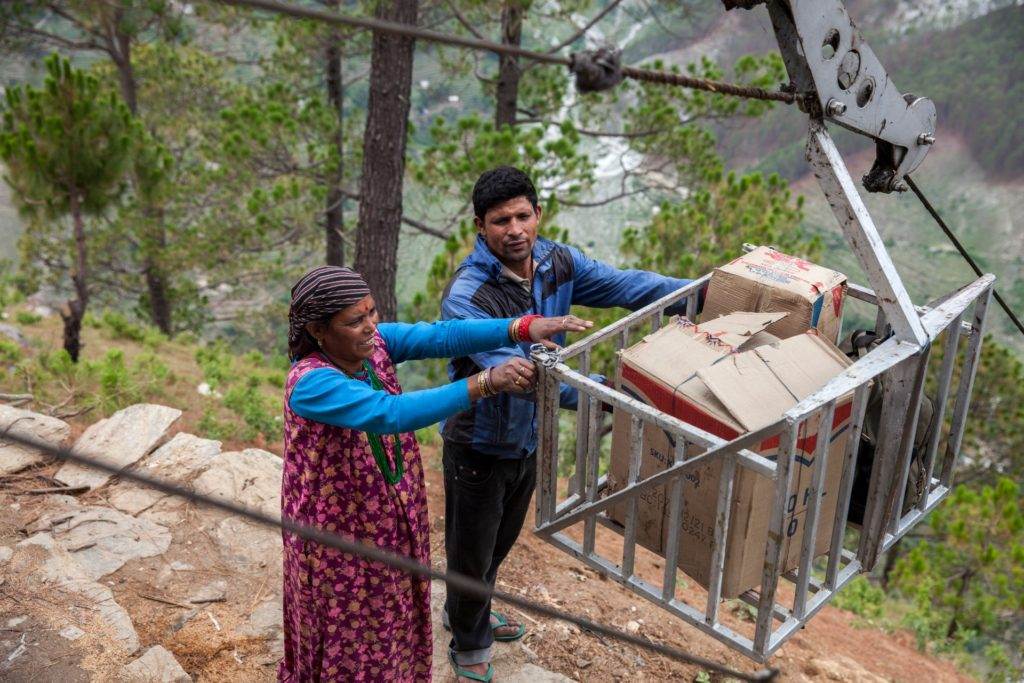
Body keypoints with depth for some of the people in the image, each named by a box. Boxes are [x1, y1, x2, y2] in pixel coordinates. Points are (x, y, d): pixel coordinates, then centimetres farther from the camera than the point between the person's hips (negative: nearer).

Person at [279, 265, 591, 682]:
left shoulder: (374, 343, -11)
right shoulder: (311, 384, -31)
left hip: (389, 517, 7)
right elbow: (390, 413, -43)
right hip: (337, 531, -6)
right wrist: (484, 383, -49)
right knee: (347, 631, 16)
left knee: (392, 617, 26)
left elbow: (441, 336, -23)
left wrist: (522, 328, -37)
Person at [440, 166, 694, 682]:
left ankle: (466, 613, 55)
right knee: (471, 552, 14)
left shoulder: (557, 263, -9)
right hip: (479, 447, -6)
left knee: (501, 542, 27)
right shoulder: (467, 296, -31)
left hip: (527, 439, 7)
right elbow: (514, 371, -40)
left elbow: (625, 285, -5)